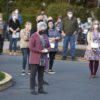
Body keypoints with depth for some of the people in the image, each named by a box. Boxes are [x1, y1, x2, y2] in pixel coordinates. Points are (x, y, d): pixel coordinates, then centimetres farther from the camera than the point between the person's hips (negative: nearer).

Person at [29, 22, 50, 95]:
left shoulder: (45, 36, 14)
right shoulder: (34, 36, -6)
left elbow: (48, 46, 17)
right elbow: (31, 47, -13)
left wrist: (46, 50, -6)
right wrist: (40, 50, -17)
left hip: (43, 59, 6)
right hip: (35, 59, -6)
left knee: (41, 74, 9)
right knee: (33, 74, -2)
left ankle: (40, 89, 14)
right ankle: (32, 89, 2)